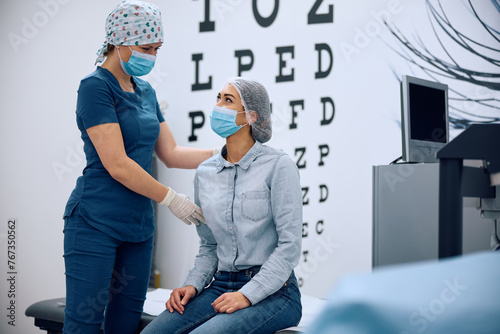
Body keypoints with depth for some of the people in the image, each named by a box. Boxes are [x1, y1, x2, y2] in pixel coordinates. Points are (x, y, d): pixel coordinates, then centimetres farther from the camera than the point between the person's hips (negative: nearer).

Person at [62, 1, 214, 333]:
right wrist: (171, 198, -12)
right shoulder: (96, 87, -11)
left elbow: (171, 153, 15)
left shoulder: (146, 91, 14)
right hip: (95, 223, -8)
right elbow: (117, 165, -17)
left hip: (139, 225, 8)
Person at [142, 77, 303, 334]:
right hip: (221, 287, 5)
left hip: (272, 292, -5)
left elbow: (290, 244, -11)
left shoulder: (278, 166, -6)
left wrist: (247, 294, -18)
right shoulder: (205, 173, 11)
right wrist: (193, 284, -1)